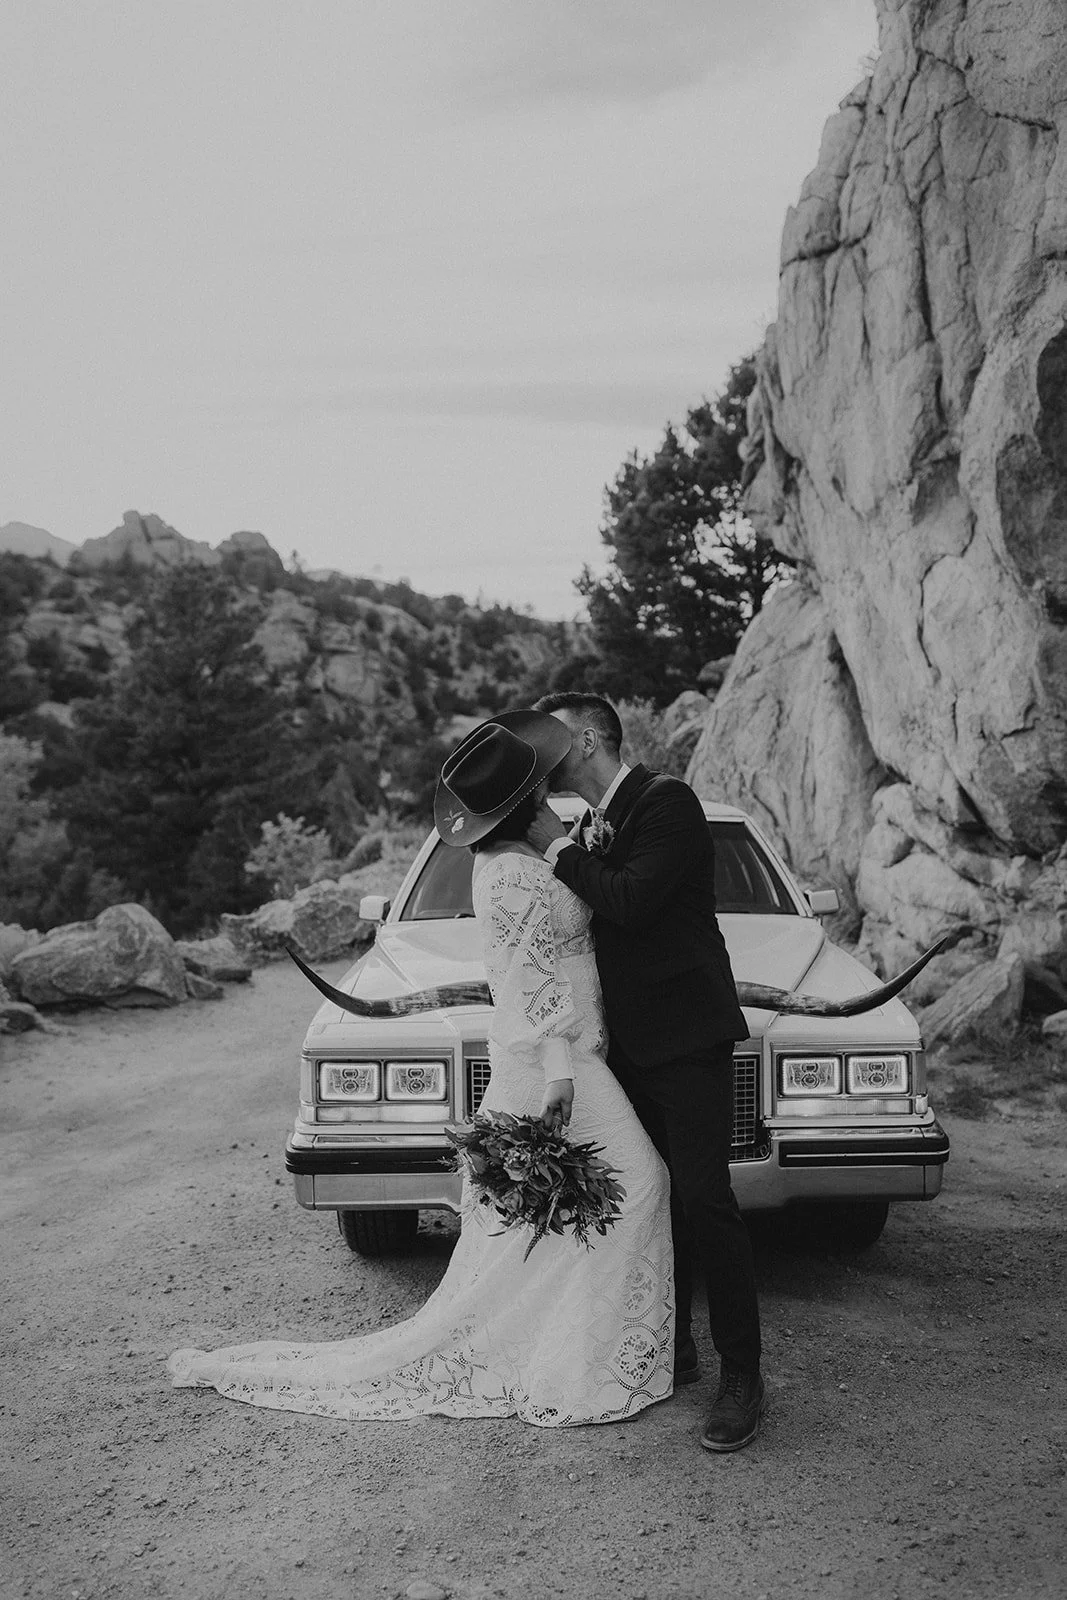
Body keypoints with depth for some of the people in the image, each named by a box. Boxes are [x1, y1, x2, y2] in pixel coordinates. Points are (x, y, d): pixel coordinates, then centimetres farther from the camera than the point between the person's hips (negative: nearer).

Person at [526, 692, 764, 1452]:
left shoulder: (667, 802, -12)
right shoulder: (595, 824, 14)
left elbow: (630, 902, -23)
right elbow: (587, 913, 9)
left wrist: (560, 848, -12)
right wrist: (568, 848, -5)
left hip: (688, 1035, -9)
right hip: (631, 1041, 9)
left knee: (705, 1200, -9)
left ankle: (742, 1376, -2)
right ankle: (673, 1347, 27)